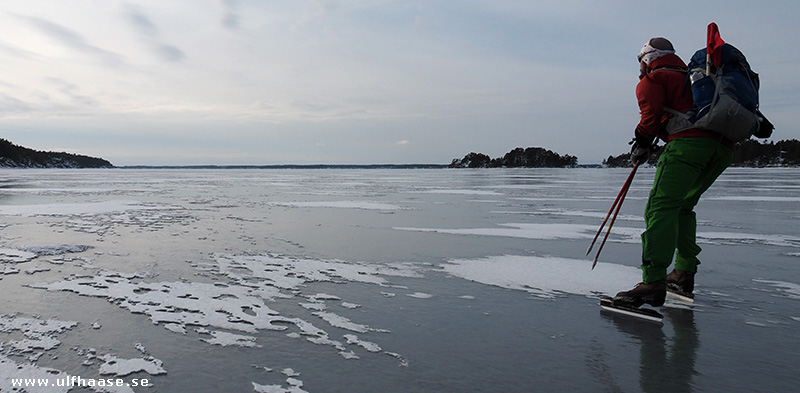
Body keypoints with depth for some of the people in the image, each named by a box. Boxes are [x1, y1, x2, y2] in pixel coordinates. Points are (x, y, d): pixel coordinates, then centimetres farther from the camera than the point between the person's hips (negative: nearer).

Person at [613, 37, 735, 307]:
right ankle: (684, 274, 21)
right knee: (683, 206, 22)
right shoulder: (690, 77, 37)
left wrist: (642, 143, 9)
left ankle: (654, 282, -28)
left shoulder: (652, 79, 12)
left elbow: (652, 114, -4)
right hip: (723, 148, 9)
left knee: (661, 207, -16)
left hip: (688, 143, -9)